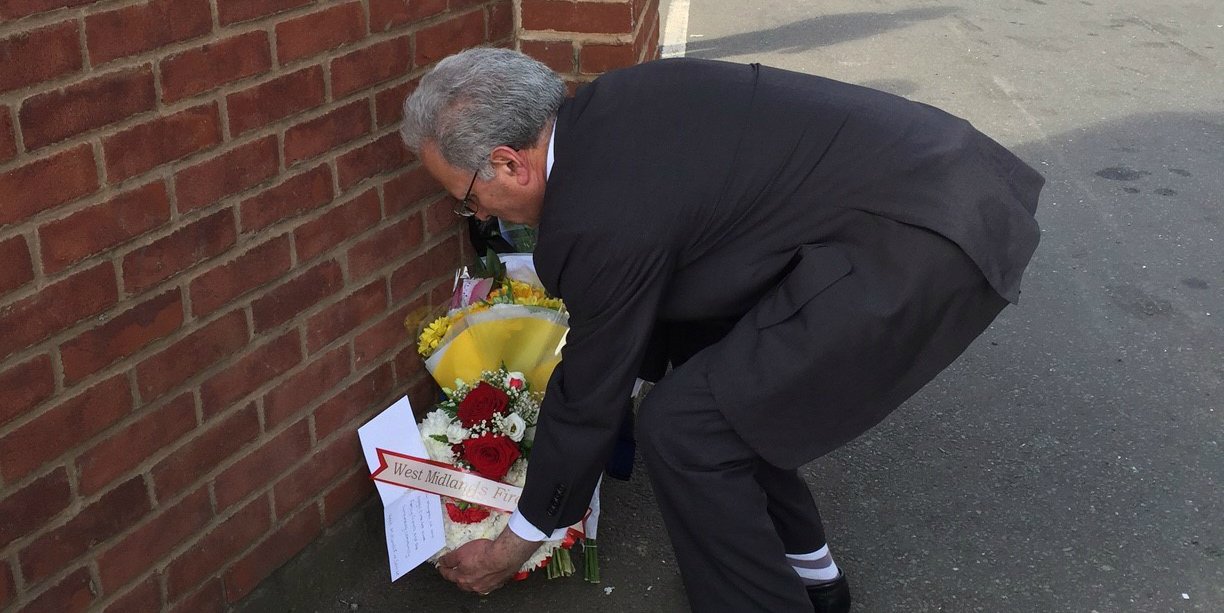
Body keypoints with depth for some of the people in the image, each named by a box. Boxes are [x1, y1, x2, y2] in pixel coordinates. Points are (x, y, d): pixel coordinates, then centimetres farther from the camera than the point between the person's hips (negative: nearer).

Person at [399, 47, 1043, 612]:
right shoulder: (600, 107, 6)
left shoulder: (603, 219, -18)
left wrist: (513, 547, 11)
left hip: (927, 248, -10)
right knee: (693, 337, 21)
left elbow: (588, 400, -5)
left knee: (684, 428, -9)